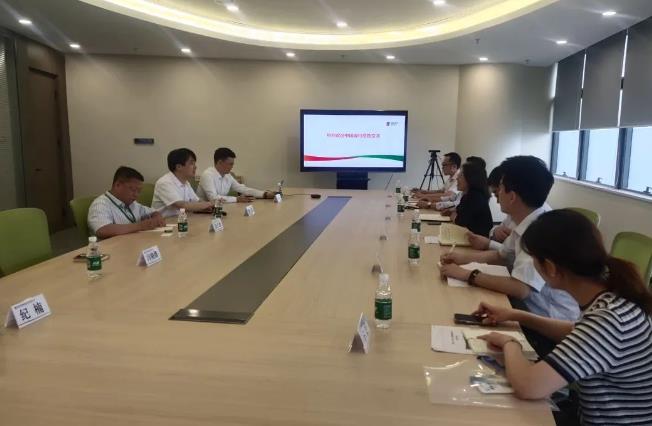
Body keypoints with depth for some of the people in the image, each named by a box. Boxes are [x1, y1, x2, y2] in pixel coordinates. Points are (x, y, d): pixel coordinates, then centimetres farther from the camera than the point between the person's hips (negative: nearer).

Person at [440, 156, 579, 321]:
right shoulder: (525, 225, 1)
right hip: (532, 307, 7)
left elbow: (520, 289, -33)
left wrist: (467, 274, -24)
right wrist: (465, 257, 4)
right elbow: (501, 255, 18)